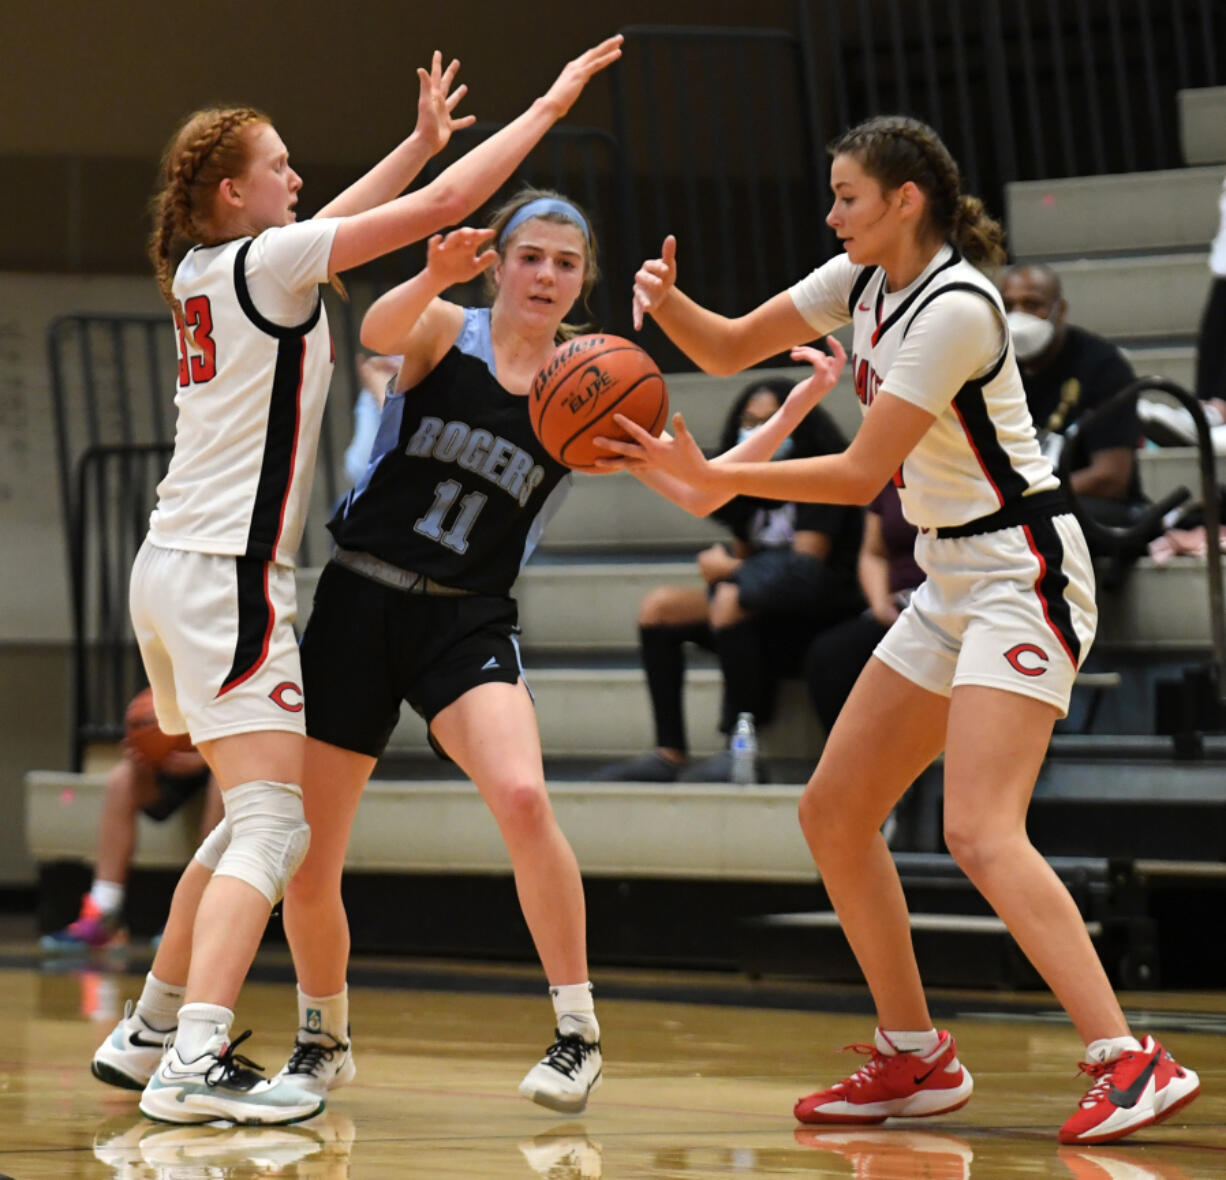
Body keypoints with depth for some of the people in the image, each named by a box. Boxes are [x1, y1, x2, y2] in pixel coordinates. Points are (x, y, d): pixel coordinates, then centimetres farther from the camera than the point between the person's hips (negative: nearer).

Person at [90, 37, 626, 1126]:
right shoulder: (264, 262, -10)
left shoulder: (206, 270, 13)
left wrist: (420, 139, 37)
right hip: (228, 576, -9)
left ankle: (151, 1033, 22)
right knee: (272, 824, -13)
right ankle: (194, 1063, -24)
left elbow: (327, 227, 33)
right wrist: (550, 104, -3)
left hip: (176, 570, 9)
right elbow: (441, 207, -11)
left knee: (251, 819, 19)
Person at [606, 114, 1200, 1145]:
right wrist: (668, 301, -7)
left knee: (980, 831, -23)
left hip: (1022, 574, -10)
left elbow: (863, 474, -20)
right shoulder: (861, 282, 7)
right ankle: (916, 1060, 18)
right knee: (833, 815, 9)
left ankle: (1130, 1063, -27)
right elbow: (730, 349, 14)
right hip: (952, 583, 10)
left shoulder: (954, 306, -20)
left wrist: (714, 478, -22)